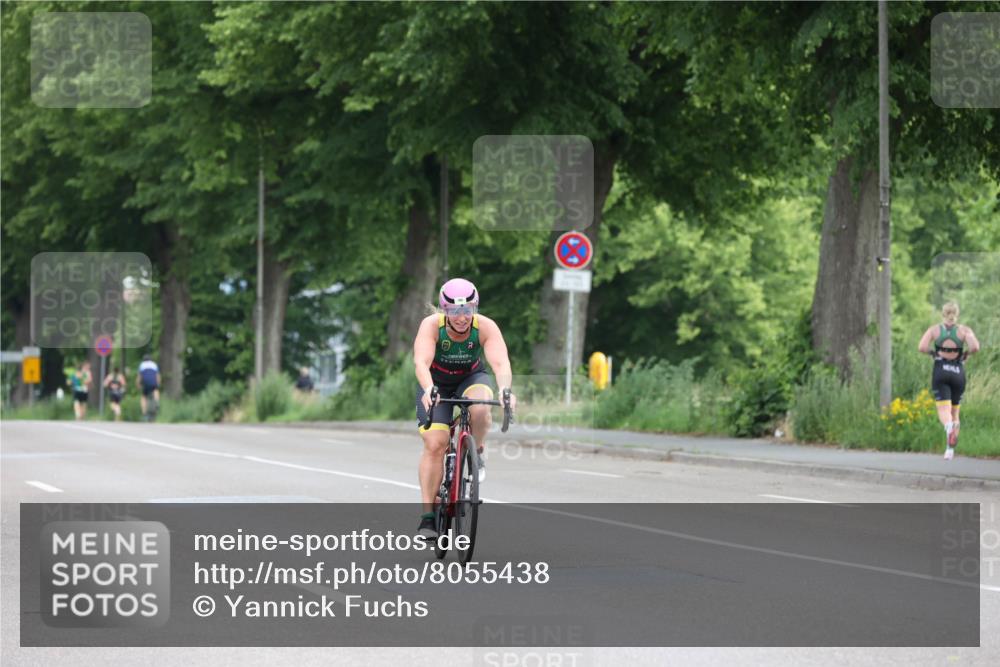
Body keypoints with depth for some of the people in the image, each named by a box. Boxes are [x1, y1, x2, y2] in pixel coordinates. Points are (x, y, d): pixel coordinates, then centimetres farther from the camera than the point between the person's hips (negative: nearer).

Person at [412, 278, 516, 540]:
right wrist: (428, 390, -61)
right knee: (435, 444, -16)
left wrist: (505, 390, -59)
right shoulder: (431, 326, -28)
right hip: (436, 383, -1)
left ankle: (477, 452, -4)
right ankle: (428, 516, -10)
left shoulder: (486, 327, -26)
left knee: (480, 408, -35)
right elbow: (421, 362, -42)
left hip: (471, 378, 1)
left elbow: (500, 362, -39)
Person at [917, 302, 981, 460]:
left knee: (944, 411, -10)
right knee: (955, 411, 16)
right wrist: (966, 353, 5)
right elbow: (975, 347, -15)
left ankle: (949, 428, -45)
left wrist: (932, 352, 9)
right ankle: (950, 450, 13)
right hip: (958, 372, 1)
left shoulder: (934, 329, 3)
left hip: (940, 372, -1)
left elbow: (922, 347, -11)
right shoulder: (964, 330, 2)